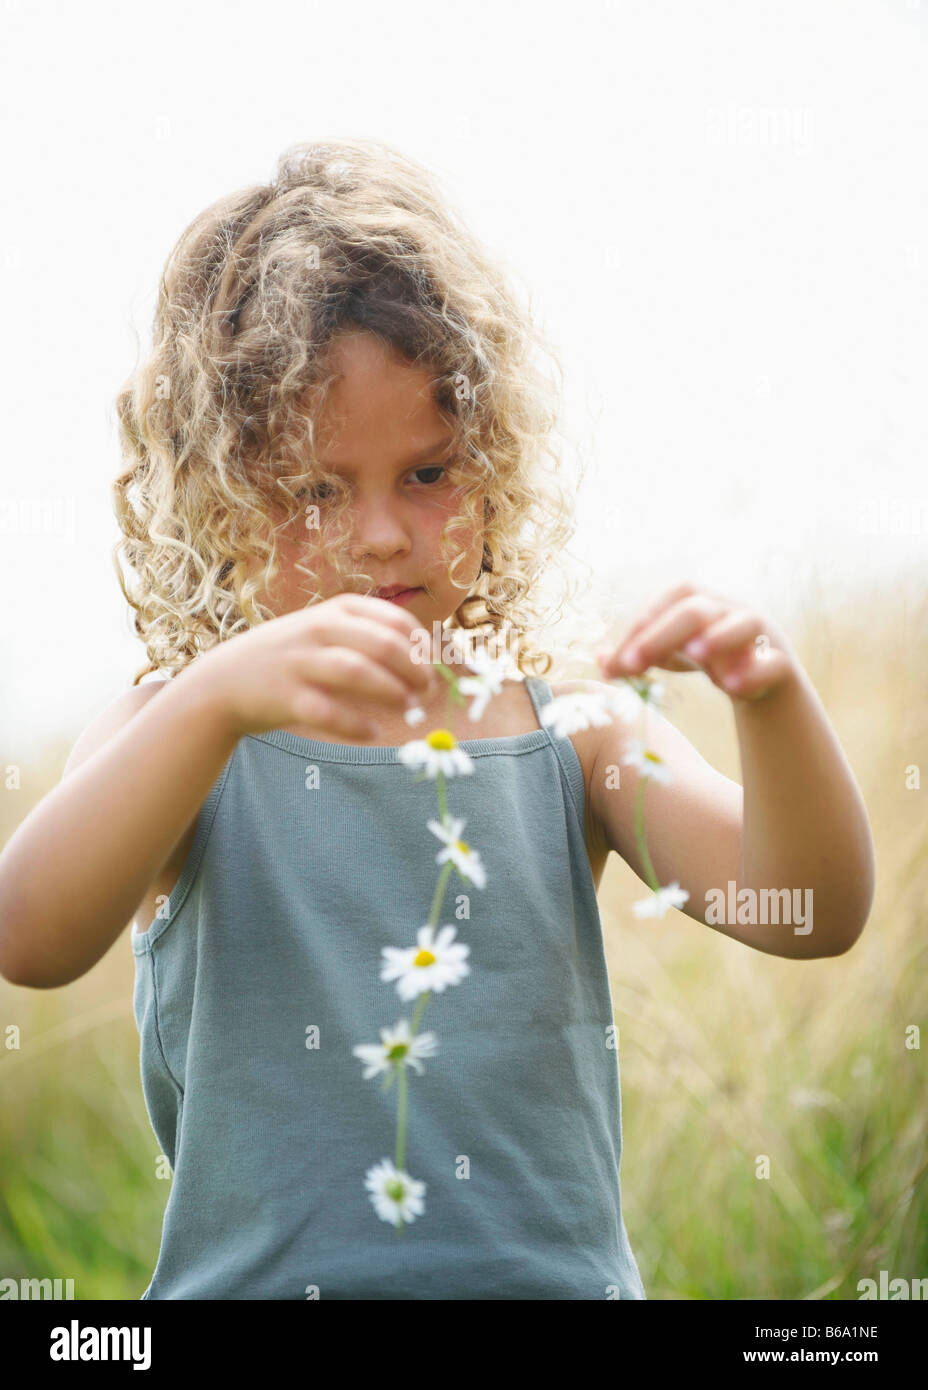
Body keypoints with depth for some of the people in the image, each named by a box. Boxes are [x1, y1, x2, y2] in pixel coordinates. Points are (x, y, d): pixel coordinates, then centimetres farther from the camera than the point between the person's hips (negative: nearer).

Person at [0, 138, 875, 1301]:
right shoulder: (171, 743, 2)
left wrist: (773, 699, -23)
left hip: (555, 1267, 1)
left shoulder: (571, 735, 5)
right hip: (260, 1273, 0)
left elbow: (816, 915, -5)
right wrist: (221, 694, -31)